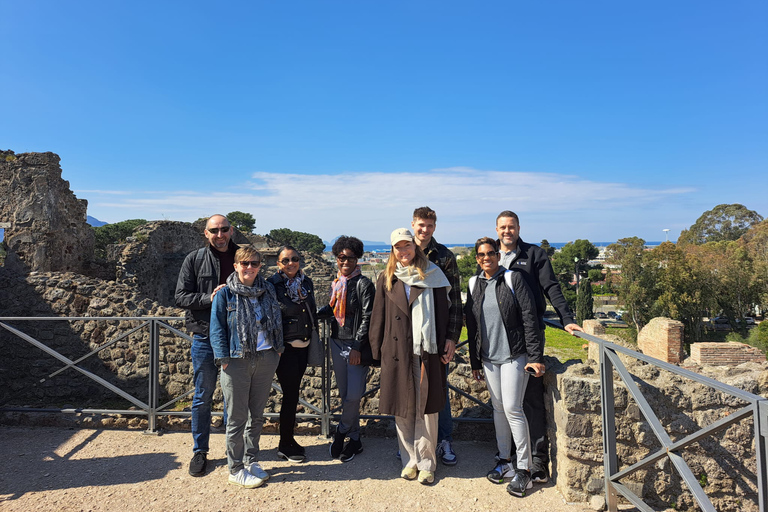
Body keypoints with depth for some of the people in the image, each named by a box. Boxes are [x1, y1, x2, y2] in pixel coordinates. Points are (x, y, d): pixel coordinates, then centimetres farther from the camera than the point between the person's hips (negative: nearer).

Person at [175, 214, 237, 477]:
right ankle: (200, 451, 24)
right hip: (205, 337, -1)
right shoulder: (194, 260, 1)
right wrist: (209, 298, -17)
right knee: (203, 397, 9)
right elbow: (181, 296, -3)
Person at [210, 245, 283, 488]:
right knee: (237, 418, 5)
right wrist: (224, 358, -10)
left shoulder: (268, 289, 8)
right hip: (238, 361, -4)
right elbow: (217, 329, -4)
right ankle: (236, 470, 19)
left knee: (257, 415, 14)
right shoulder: (225, 294, -4)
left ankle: (251, 461, 30)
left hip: (266, 359, 4)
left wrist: (278, 349, 9)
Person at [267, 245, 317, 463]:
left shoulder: (307, 283, 9)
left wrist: (314, 339, 17)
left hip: (303, 346, 6)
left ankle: (288, 439, 27)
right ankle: (285, 444, 15)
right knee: (291, 394, -1)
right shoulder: (273, 284, -9)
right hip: (285, 347, -5)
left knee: (293, 392, 14)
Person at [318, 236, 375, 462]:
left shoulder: (363, 284, -9)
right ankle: (354, 439, 24)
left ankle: (342, 431, 18)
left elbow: (367, 317, -12)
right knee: (344, 394, 11)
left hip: (356, 344, -6)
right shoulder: (336, 283, 10)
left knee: (354, 395, -6)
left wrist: (357, 347, -16)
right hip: (337, 342, 6)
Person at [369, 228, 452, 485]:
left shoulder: (432, 276, 2)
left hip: (426, 351, -2)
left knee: (426, 408, 4)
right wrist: (377, 350, 5)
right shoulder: (387, 279, 8)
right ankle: (410, 460, 25)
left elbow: (443, 312, 1)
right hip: (396, 352, 2)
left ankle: (426, 463, 18)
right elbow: (379, 316, 9)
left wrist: (444, 347, -4)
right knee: (402, 409, 9)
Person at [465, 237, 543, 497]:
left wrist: (535, 356, -13)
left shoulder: (513, 279, -6)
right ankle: (504, 460, 26)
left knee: (512, 408, -7)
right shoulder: (474, 284, 7)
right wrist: (475, 361, 12)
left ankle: (524, 469, 6)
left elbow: (529, 318, -9)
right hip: (489, 357, 5)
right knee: (498, 407, 12)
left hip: (514, 354, -4)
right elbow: (471, 326, 11)